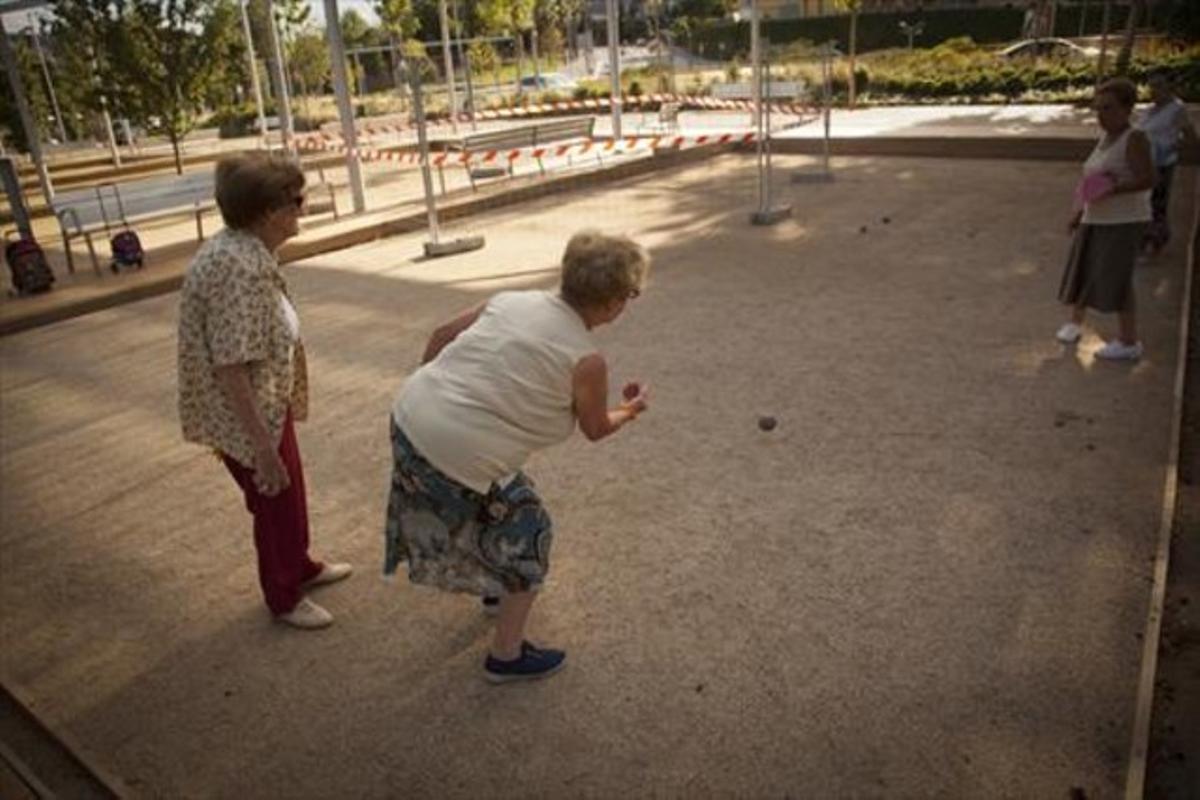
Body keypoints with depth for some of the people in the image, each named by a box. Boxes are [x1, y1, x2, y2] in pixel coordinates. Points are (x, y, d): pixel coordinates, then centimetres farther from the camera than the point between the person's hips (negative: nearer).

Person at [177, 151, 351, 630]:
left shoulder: (241, 251, 2)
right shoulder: (239, 268, -30)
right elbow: (230, 369, -30)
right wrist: (264, 448, -26)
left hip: (267, 405, 9)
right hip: (247, 418, -9)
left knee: (290, 495, 25)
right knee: (276, 504, 11)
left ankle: (300, 567, 48)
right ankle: (285, 597, 33)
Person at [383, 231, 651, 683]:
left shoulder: (511, 301, 7)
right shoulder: (587, 361, -9)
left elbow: (441, 337, 14)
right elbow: (596, 429, 8)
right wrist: (629, 410, 28)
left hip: (408, 417, 8)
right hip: (460, 456, -8)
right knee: (528, 535, 16)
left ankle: (499, 587, 57)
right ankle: (506, 657, 28)